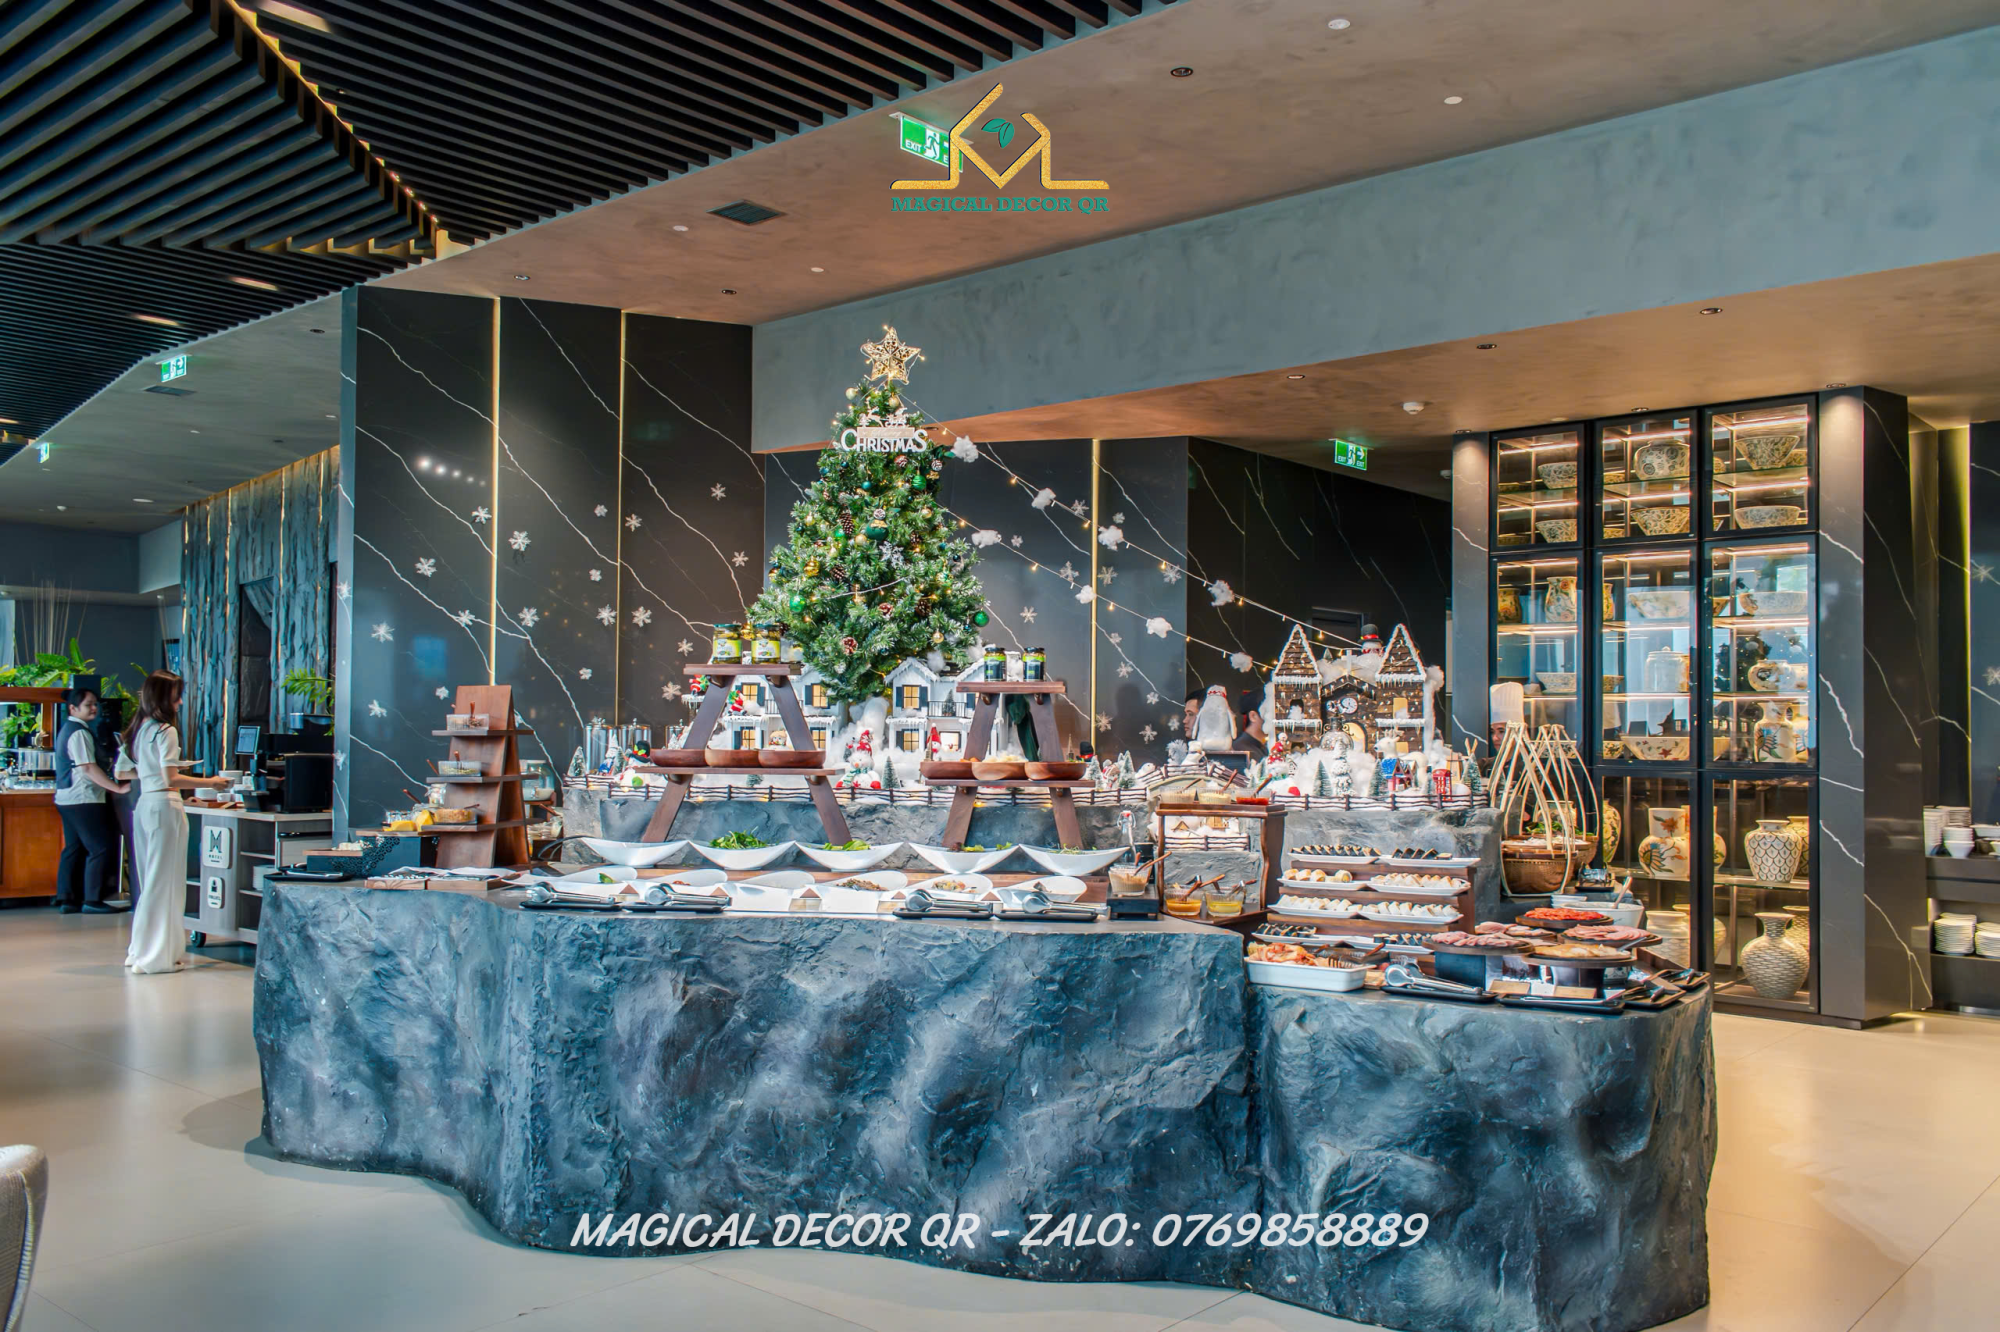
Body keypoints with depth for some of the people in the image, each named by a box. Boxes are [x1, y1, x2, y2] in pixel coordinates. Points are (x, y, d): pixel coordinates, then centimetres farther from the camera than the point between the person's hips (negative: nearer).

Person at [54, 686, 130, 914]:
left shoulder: (68, 730, 17)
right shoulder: (79, 733, -15)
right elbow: (88, 768, -21)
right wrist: (118, 788, -19)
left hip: (66, 799, 10)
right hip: (83, 800, -10)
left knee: (73, 849, 12)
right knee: (101, 848, -7)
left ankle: (67, 899, 14)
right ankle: (93, 900, -5)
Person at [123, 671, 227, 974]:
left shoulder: (140, 729, 14)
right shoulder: (165, 731, -12)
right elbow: (171, 779, -18)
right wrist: (210, 782, -12)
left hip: (143, 804, 9)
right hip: (165, 805, -9)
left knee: (149, 880, 16)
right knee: (164, 881, -3)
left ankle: (141, 951, 21)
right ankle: (155, 956, 0)